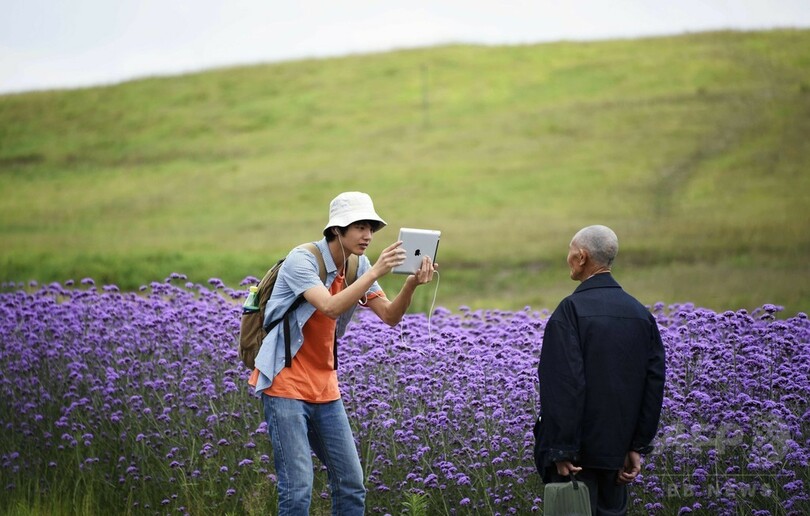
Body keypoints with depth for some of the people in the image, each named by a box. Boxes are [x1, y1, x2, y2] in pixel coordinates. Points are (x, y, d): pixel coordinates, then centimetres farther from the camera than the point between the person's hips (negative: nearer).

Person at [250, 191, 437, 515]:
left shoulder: (358, 266, 5)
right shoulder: (302, 260, -16)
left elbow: (390, 316, -1)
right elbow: (331, 307, -31)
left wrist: (412, 284, -18)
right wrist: (375, 273, -34)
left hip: (324, 388, 7)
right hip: (286, 386, -7)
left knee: (351, 484, 8)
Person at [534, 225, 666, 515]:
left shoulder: (572, 310, -14)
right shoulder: (640, 314, 5)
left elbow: (565, 384, -19)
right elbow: (655, 384, 5)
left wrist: (562, 451, -15)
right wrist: (638, 447, 10)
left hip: (580, 449, -6)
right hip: (617, 446, 6)